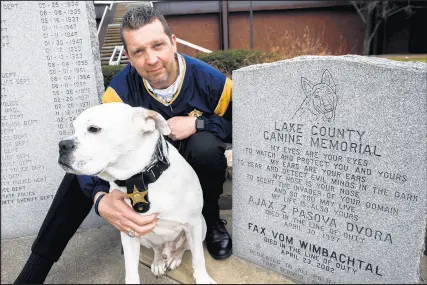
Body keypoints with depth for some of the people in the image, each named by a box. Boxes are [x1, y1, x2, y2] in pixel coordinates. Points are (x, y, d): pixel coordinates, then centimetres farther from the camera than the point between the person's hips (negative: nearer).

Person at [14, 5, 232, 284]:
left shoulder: (210, 81, -24)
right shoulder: (122, 88, -21)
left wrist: (198, 122, -30)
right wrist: (100, 199, -50)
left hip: (195, 166, -1)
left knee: (205, 145, -34)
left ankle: (212, 220, -5)